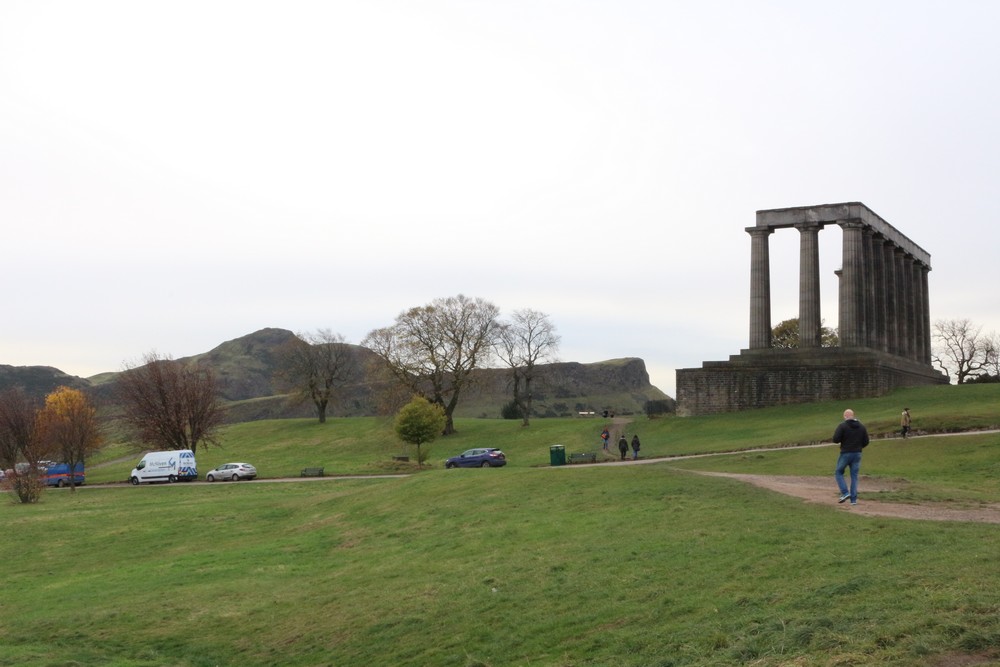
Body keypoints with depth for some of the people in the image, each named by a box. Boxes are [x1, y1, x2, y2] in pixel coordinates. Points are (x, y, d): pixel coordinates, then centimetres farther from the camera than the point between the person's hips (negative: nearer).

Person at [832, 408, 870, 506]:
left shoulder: (842, 425, -10)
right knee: (854, 476, 9)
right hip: (857, 454, 4)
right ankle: (853, 499, 6)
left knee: (838, 473, 11)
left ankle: (845, 492, -5)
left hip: (845, 453, -4)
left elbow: (835, 439, -17)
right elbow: (866, 442, 6)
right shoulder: (862, 426, 5)